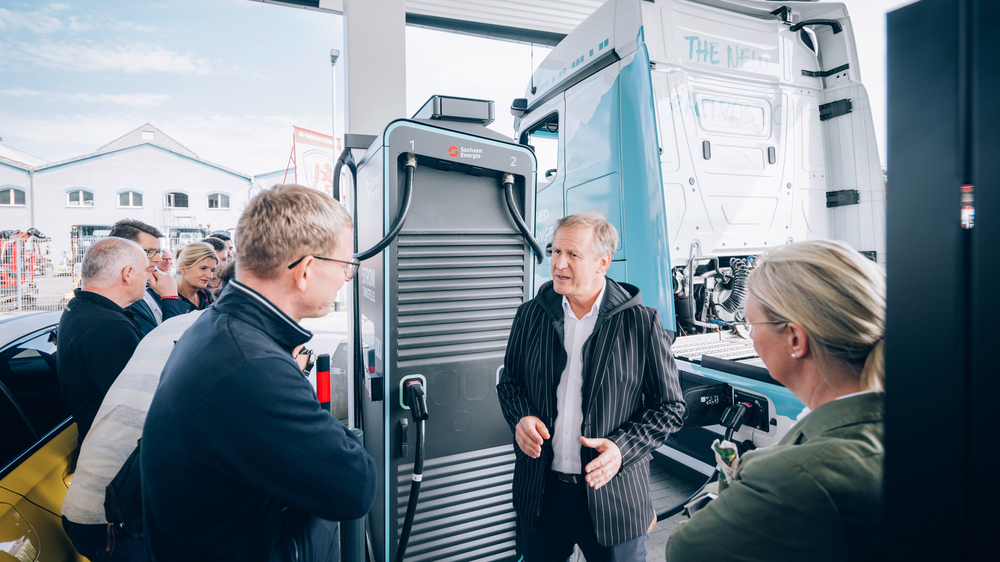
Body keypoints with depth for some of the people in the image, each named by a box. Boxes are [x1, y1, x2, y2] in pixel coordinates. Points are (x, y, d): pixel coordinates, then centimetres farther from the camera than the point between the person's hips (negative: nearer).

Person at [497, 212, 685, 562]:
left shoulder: (643, 323, -11)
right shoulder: (530, 315, -1)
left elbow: (670, 407, -4)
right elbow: (510, 382, 11)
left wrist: (623, 447, -18)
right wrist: (521, 417, -9)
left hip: (614, 495, -3)